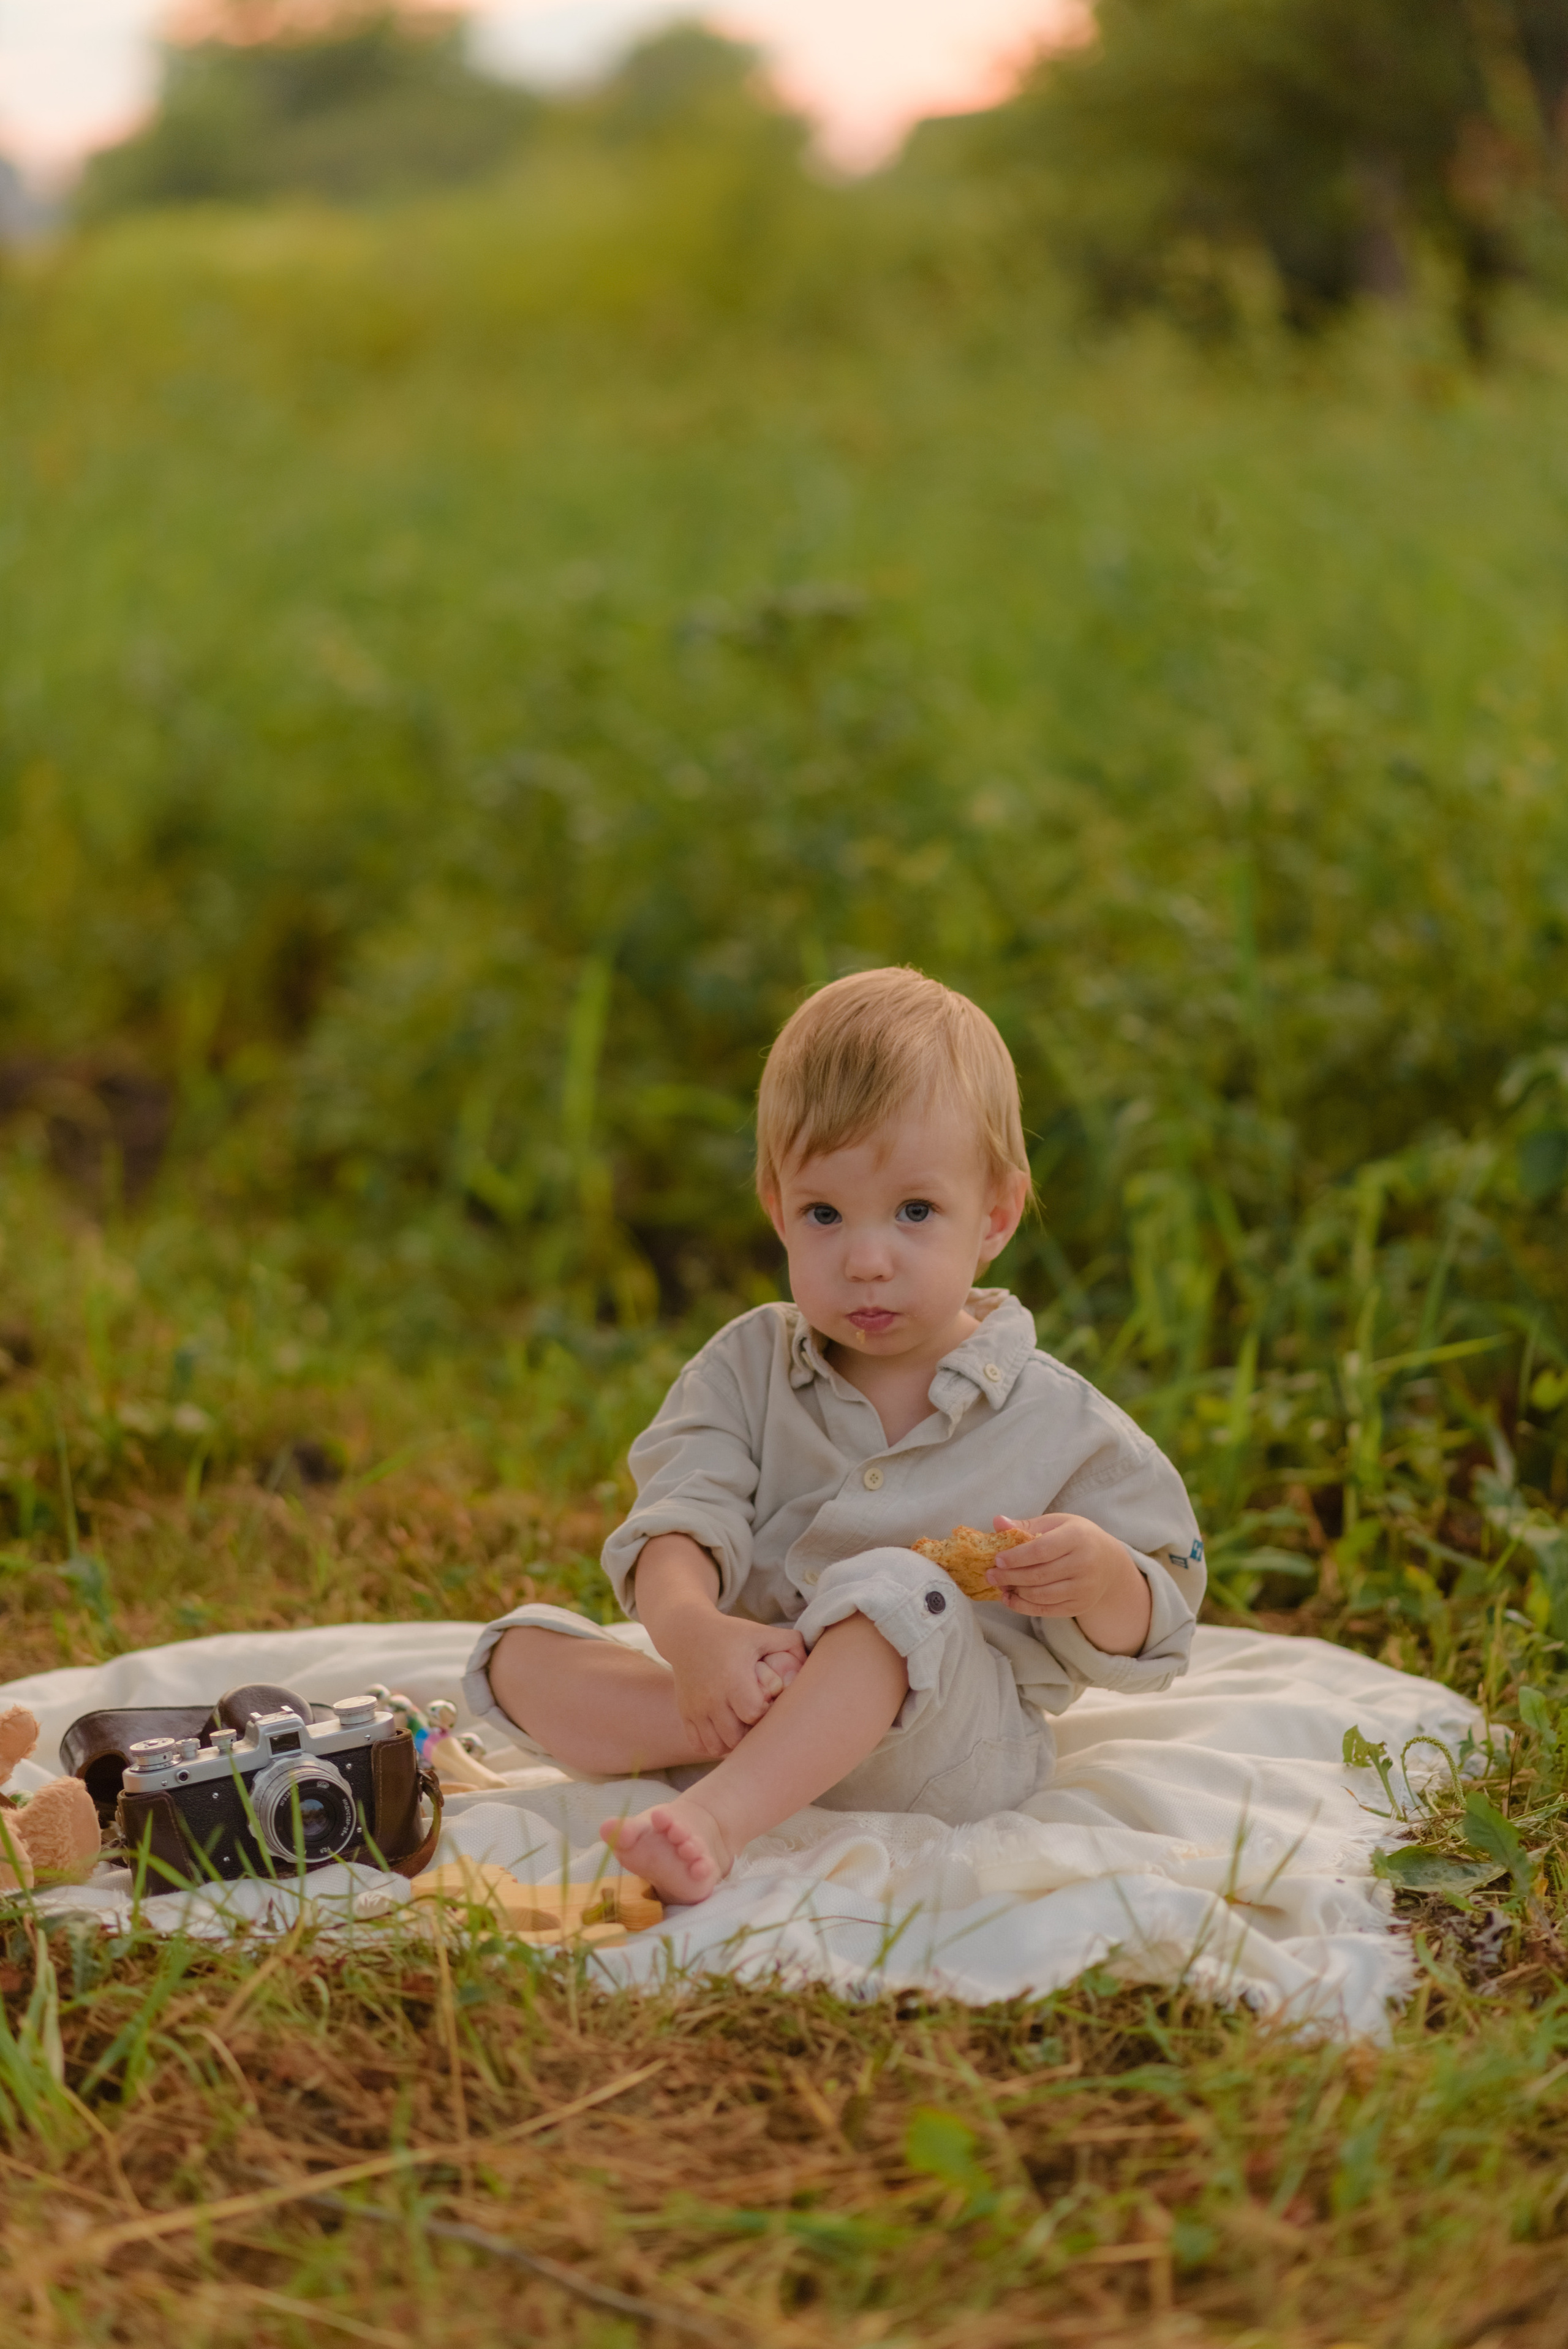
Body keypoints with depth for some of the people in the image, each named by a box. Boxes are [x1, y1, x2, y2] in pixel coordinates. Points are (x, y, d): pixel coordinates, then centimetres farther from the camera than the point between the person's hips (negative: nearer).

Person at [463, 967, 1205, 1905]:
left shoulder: (1058, 1424, 1)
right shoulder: (748, 1367, 9)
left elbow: (1149, 1641, 4)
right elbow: (682, 1518, -7)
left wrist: (1101, 1579, -21)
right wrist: (689, 1629, -31)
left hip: (960, 1741, -4)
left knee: (892, 1592, -35)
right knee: (521, 1654, -11)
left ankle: (720, 1817, -47)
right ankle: (753, 1727, -31)